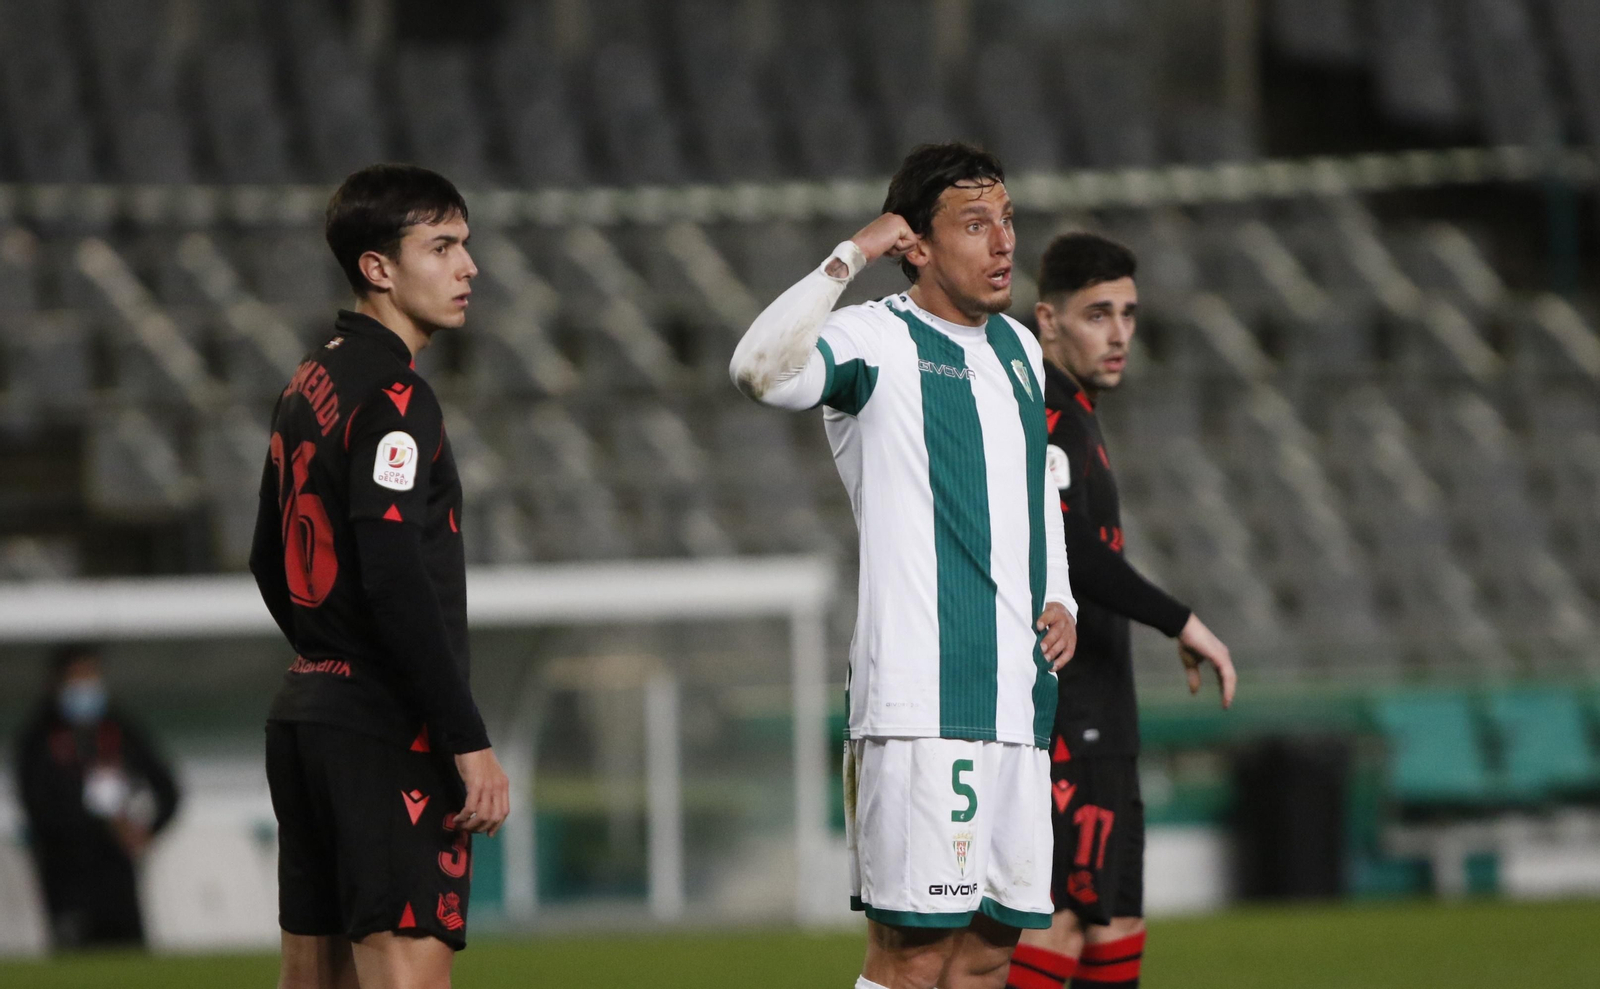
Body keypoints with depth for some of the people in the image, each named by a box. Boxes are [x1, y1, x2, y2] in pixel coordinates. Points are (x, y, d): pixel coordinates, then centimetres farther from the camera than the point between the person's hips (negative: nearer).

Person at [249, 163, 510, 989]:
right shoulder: (391, 397, -14)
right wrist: (470, 742, -21)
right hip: (385, 734, -10)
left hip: (302, 716, 10)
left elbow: (271, 562, 24)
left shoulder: (309, 385, 16)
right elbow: (398, 582, -22)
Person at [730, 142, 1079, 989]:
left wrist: (1059, 601, 16)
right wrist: (851, 258, -22)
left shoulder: (1019, 349, 19)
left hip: (1018, 693, 8)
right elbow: (760, 370, -27)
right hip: (919, 694, -8)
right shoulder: (875, 341, -6)